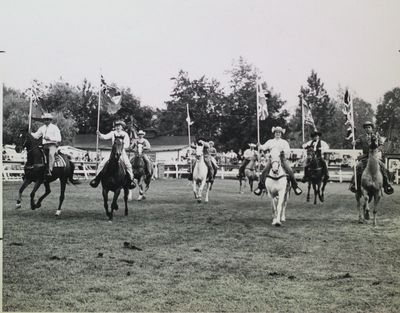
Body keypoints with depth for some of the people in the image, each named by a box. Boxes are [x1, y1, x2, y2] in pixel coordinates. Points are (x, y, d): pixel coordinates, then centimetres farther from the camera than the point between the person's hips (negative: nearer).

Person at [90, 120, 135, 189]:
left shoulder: (125, 134, 4)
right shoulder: (113, 133, 7)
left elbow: (127, 145, 0)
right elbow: (105, 137, -5)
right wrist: (99, 134, -25)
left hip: (122, 152, -2)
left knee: (128, 164, -24)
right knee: (102, 163, -13)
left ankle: (131, 179, -9)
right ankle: (97, 177, 0)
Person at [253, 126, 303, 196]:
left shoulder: (284, 142, 15)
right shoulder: (270, 141, 18)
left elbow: (288, 150, 4)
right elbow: (264, 147, 7)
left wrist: (284, 151, -17)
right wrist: (259, 146, -14)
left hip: (282, 159, 0)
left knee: (290, 171, -16)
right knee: (264, 171, -18)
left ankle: (295, 186, -2)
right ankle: (260, 187, -9)